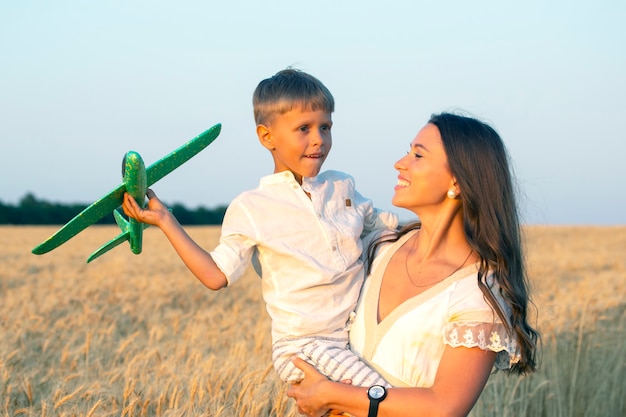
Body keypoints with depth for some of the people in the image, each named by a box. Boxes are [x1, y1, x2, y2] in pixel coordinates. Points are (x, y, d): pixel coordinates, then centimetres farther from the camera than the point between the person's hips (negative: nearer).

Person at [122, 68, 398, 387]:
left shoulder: (342, 187, 10)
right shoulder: (251, 209, -4)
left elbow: (380, 224, 25)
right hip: (302, 345, -6)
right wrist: (165, 221, -7)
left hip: (356, 335, 6)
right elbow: (217, 275, -6)